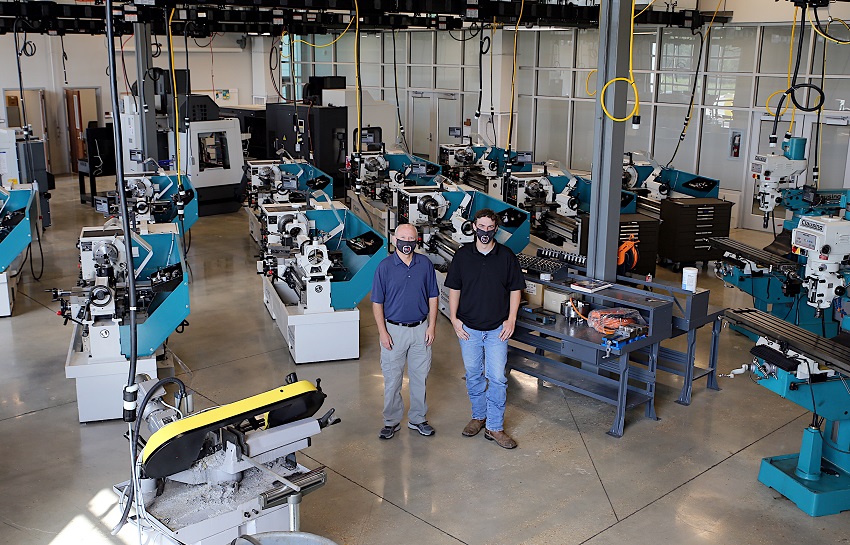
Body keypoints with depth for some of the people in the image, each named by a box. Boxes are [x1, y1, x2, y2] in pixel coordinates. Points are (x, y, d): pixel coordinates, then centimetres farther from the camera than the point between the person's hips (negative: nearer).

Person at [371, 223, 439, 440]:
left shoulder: (425, 264, 1)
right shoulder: (385, 266, -6)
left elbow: (432, 297, 7)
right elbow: (377, 302, -4)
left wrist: (432, 326, 0)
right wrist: (382, 332, -9)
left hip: (420, 330, 2)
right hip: (394, 330, -2)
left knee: (420, 376, 11)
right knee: (392, 379, 6)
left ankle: (417, 418, 26)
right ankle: (392, 421, 20)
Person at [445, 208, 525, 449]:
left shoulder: (506, 256, -3)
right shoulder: (462, 255, -1)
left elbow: (515, 289, 3)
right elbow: (454, 289, 4)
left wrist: (511, 319, -4)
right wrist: (454, 319, -3)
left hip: (497, 329, -1)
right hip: (468, 327, 1)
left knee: (497, 377, -2)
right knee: (473, 375, 13)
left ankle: (495, 427, 8)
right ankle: (478, 416, 32)